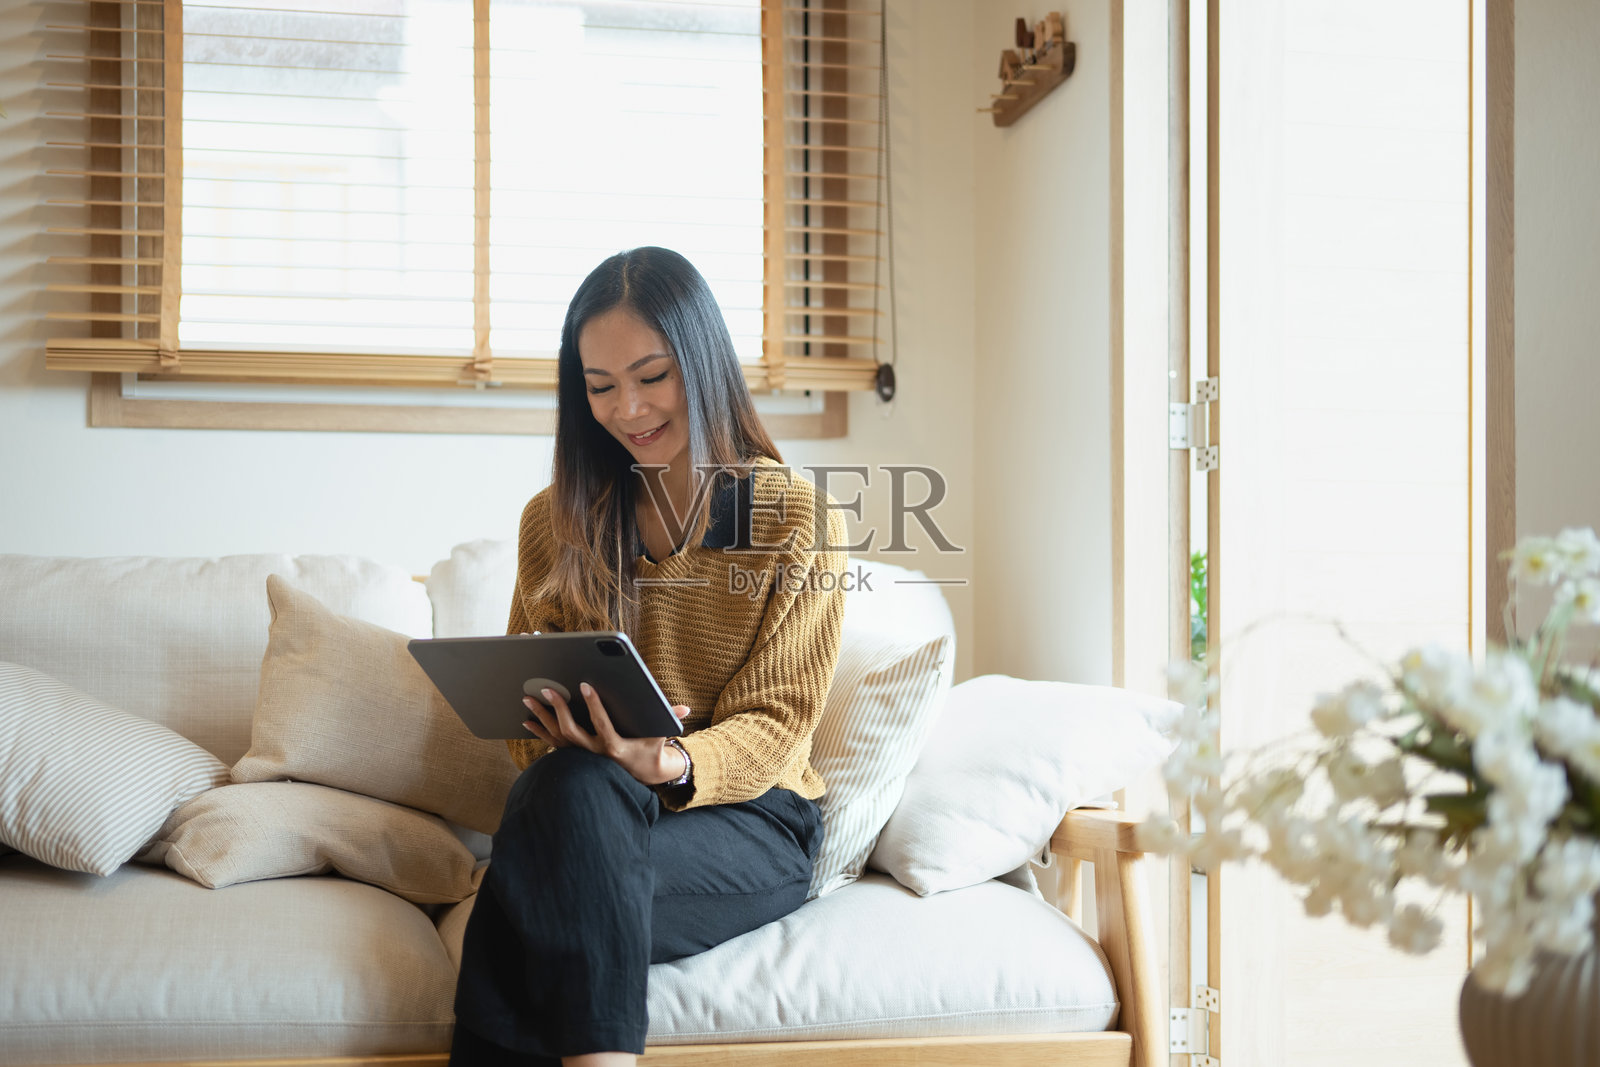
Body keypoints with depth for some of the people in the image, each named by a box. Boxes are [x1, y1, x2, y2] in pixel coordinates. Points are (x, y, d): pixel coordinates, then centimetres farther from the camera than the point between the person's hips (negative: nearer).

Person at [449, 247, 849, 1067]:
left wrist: (675, 764, -27)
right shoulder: (557, 521, 8)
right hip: (580, 805, 3)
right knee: (575, 783, -35)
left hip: (751, 818, -2)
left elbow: (774, 721, -5)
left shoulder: (800, 518, -1)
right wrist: (566, 740, -15)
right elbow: (528, 710, 10)